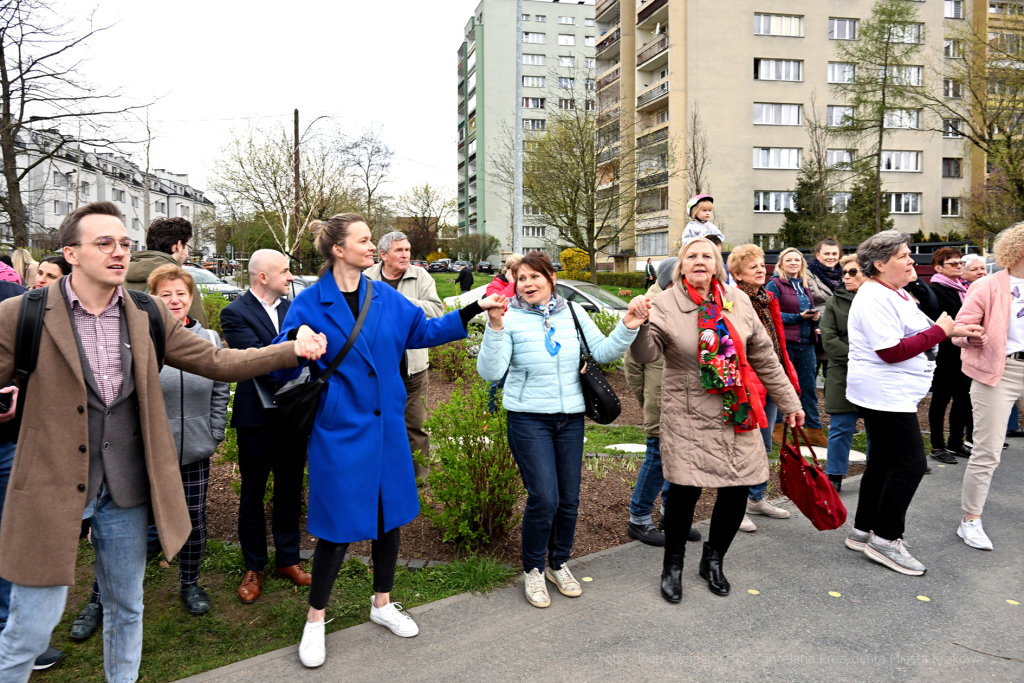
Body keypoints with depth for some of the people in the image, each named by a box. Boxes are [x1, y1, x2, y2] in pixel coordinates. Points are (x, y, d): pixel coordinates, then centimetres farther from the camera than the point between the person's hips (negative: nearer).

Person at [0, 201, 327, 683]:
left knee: (126, 610, 20)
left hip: (127, 490, 4)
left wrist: (293, 349, -9)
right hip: (52, 491, -3)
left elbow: (218, 362, 2)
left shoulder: (147, 315, 2)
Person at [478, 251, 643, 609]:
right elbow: (490, 371, -16)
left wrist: (628, 327, -12)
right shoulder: (510, 318, -8)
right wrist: (495, 327, -28)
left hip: (571, 418, 4)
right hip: (528, 418, -4)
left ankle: (559, 563, 32)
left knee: (569, 498, 9)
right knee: (544, 498, -8)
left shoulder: (572, 313, 4)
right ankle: (533, 569, 16)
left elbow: (602, 352, 2)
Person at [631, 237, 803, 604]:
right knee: (684, 489, -7)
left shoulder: (737, 300, 7)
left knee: (737, 489, 6)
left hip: (736, 415, 4)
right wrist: (640, 326, -37)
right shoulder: (666, 304, -4)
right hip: (688, 415, -4)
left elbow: (764, 356, 13)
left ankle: (713, 559, 31)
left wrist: (788, 401, 15)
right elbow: (646, 353, -17)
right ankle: (673, 566, 19)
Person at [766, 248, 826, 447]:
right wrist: (799, 317, -17)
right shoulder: (774, 285, -5)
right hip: (784, 343, -6)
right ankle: (776, 428, 15)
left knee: (809, 387, 9)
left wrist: (816, 316, 0)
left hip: (806, 343, 7)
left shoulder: (803, 286, 16)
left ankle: (814, 430, 17)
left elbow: (811, 311, 23)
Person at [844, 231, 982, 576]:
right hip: (884, 394, -11)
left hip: (892, 393, 11)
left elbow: (910, 336, 19)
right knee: (909, 464, -7)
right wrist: (940, 331, -16)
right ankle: (885, 540, 2)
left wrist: (952, 330, 7)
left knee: (884, 462, 14)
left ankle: (863, 531, 23)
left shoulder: (895, 293, 16)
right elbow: (892, 351, -23)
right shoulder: (875, 298, -18)